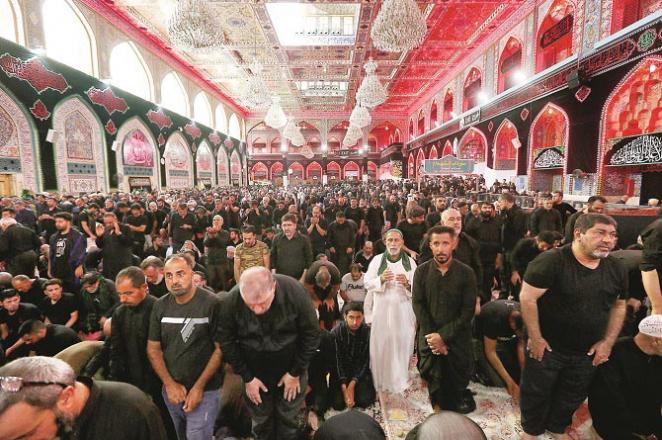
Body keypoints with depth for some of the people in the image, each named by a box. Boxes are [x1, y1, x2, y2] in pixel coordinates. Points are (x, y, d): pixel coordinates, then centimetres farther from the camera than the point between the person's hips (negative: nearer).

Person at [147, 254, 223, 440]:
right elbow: (153, 348, 3)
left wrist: (199, 386, -14)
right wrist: (169, 383, -5)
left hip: (205, 390, -5)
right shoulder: (160, 306, -2)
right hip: (171, 389, 5)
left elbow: (221, 348, -15)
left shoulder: (211, 303, -18)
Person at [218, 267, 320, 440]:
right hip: (255, 373, 1)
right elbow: (226, 342, -10)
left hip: (291, 371, -1)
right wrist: (247, 378, -8)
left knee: (289, 421, 15)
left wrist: (295, 373, -10)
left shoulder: (294, 291, -28)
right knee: (261, 422, 18)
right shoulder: (232, 301, -25)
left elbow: (311, 335, -16)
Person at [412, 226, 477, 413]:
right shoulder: (421, 271, -2)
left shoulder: (466, 273, -5)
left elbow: (468, 310, -8)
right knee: (435, 387, 9)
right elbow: (418, 305, -4)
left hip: (458, 341, -1)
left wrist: (443, 335, -13)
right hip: (429, 341, 1)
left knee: (457, 387, 10)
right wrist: (433, 337, -11)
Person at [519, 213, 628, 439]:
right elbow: (527, 298, -23)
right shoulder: (551, 261, -23)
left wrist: (608, 341, 2)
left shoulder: (617, 268, -2)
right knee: (536, 394, 13)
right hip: (547, 347, -5)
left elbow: (619, 306, 10)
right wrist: (535, 338, -19)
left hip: (588, 352, 6)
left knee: (573, 396, 24)